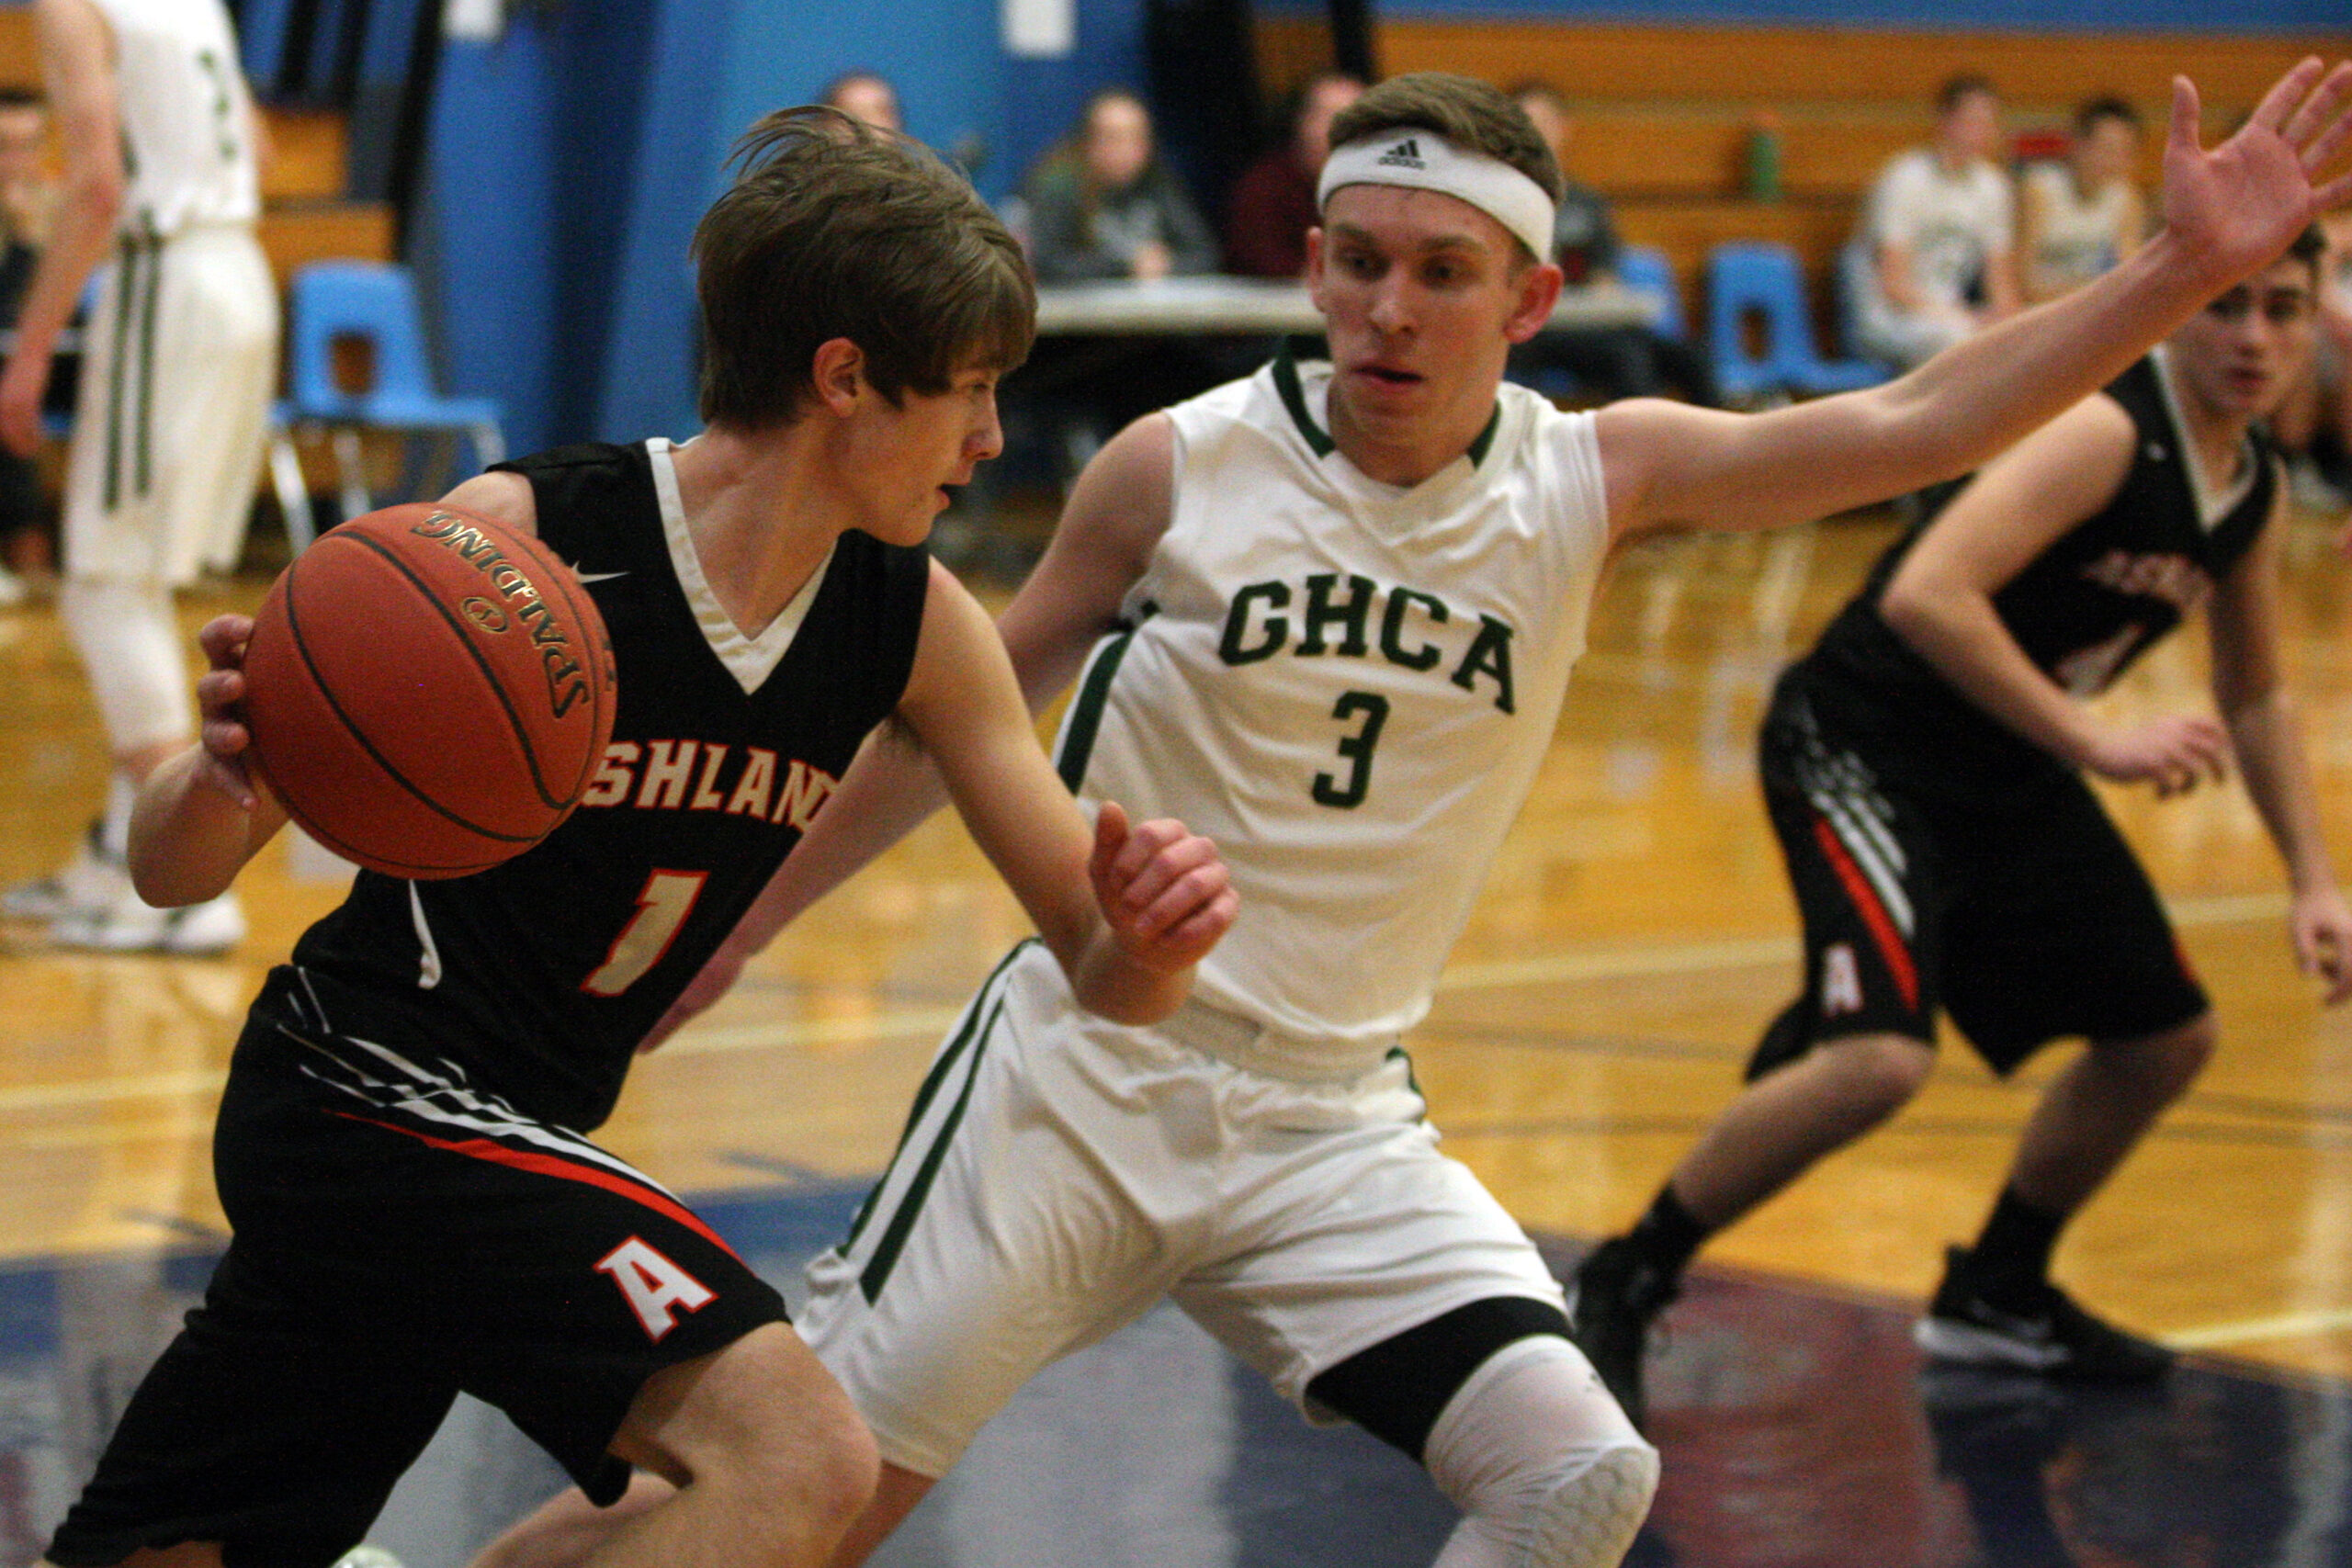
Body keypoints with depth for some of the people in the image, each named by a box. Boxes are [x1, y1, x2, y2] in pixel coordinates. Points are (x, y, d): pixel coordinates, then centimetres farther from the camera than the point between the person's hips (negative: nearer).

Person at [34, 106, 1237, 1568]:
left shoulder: (918, 626, -3)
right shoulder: (515, 542, -19)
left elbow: (1091, 966, -1)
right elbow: (170, 872, -14)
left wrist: (1148, 939, -25)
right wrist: (232, 764, -38)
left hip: (511, 1140, 7)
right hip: (372, 1099, -7)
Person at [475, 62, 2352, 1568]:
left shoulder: (1592, 481, -1)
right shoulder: (1179, 470, -7)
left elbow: (1912, 426, -10)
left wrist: (2184, 270, -20)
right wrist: (736, 926, 9)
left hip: (1332, 1122, 3)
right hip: (1086, 1075, -3)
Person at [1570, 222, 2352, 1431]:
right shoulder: (2104, 429, -23)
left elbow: (2254, 699, 20)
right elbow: (1925, 597, -34)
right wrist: (2095, 740, -33)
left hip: (2007, 770, 9)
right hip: (1864, 746, -9)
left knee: (2164, 1036, 15)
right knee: (1880, 1059, -27)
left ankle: (1998, 1293, 35)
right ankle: (1621, 1289, -9)